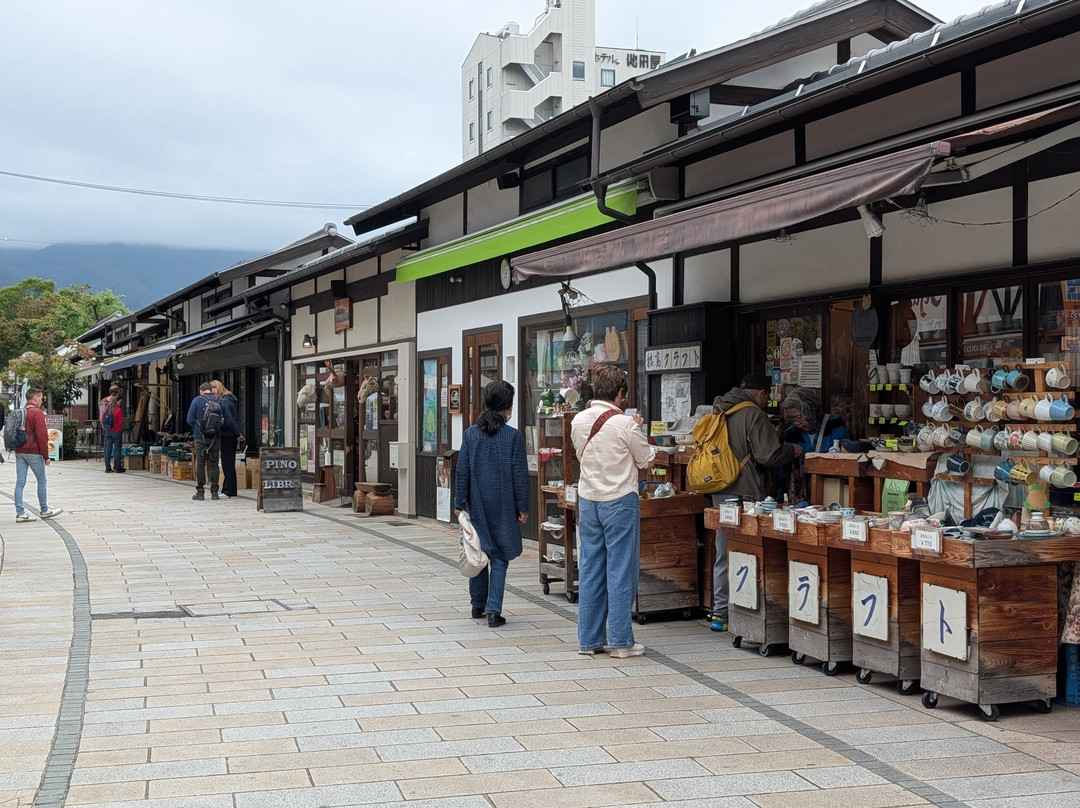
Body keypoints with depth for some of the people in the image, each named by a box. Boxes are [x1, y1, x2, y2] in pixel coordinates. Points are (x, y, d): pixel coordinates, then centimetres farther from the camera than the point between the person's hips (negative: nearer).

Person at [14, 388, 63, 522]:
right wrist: (46, 456, -10)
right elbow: (42, 436, -15)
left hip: (19, 452, 7)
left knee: (20, 482, 3)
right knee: (42, 481, 7)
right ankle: (45, 511, 15)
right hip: (33, 452, -7)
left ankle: (20, 513, 1)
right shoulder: (37, 412, -11)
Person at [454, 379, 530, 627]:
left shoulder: (470, 434, -2)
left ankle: (478, 604, 27)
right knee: (499, 556, 2)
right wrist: (523, 507, 0)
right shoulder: (514, 436, -9)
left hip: (477, 504, 3)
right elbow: (520, 474, -7)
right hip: (503, 505, -3)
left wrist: (460, 503, 7)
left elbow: (461, 471, -1)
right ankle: (493, 610, -3)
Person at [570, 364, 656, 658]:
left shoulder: (578, 421, 1)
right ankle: (621, 641, 4)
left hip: (587, 499, 5)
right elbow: (647, 460, -4)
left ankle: (589, 639, 15)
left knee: (589, 570, 10)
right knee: (620, 570, 1)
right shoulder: (624, 424, -15)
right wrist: (638, 430, 9)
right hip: (619, 501, -5)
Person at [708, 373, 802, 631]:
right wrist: (792, 451, 3)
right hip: (744, 493, -8)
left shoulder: (720, 413, 14)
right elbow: (768, 456, -15)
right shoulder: (753, 414, -12)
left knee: (723, 555, 13)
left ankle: (720, 613, 17)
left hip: (720, 493, 8)